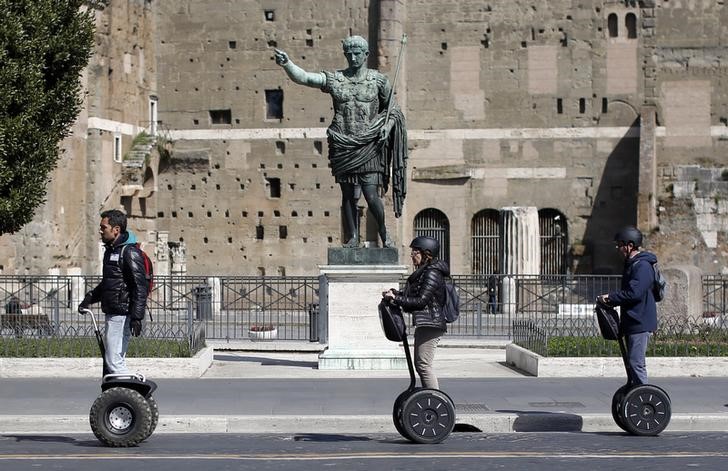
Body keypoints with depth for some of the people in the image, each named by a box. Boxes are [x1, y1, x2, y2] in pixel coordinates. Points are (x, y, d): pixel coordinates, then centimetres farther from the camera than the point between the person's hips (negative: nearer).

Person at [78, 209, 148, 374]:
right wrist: (90, 298, 16)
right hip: (112, 314, 10)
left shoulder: (130, 252, -13)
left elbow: (140, 286, -19)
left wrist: (137, 317, -25)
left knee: (114, 362, -12)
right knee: (113, 361, 13)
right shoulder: (111, 251, 17)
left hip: (122, 315, -10)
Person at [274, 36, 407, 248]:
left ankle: (384, 233, 12)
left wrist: (388, 125, -7)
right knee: (348, 195, 5)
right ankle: (352, 237, 17)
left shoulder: (379, 80, 4)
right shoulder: (334, 79, 4)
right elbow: (303, 77, -8)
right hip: (343, 147, 2)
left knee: (371, 195, -9)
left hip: (368, 147, -2)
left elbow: (392, 109, 13)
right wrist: (287, 64, -25)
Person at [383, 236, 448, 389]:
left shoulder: (432, 273, -14)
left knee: (423, 364, -13)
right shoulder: (423, 272, 18)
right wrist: (396, 293, 8)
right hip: (424, 324, 11)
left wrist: (396, 298, -17)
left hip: (430, 324, -11)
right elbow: (413, 295, 22)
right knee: (419, 364, 14)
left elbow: (421, 300, -19)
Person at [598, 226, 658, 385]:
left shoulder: (642, 266, -17)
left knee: (636, 363, -11)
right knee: (632, 362, 15)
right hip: (631, 323, 11)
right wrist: (611, 299, 10)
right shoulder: (631, 264, 17)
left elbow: (634, 293, -25)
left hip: (640, 323, -11)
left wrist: (610, 298, -16)